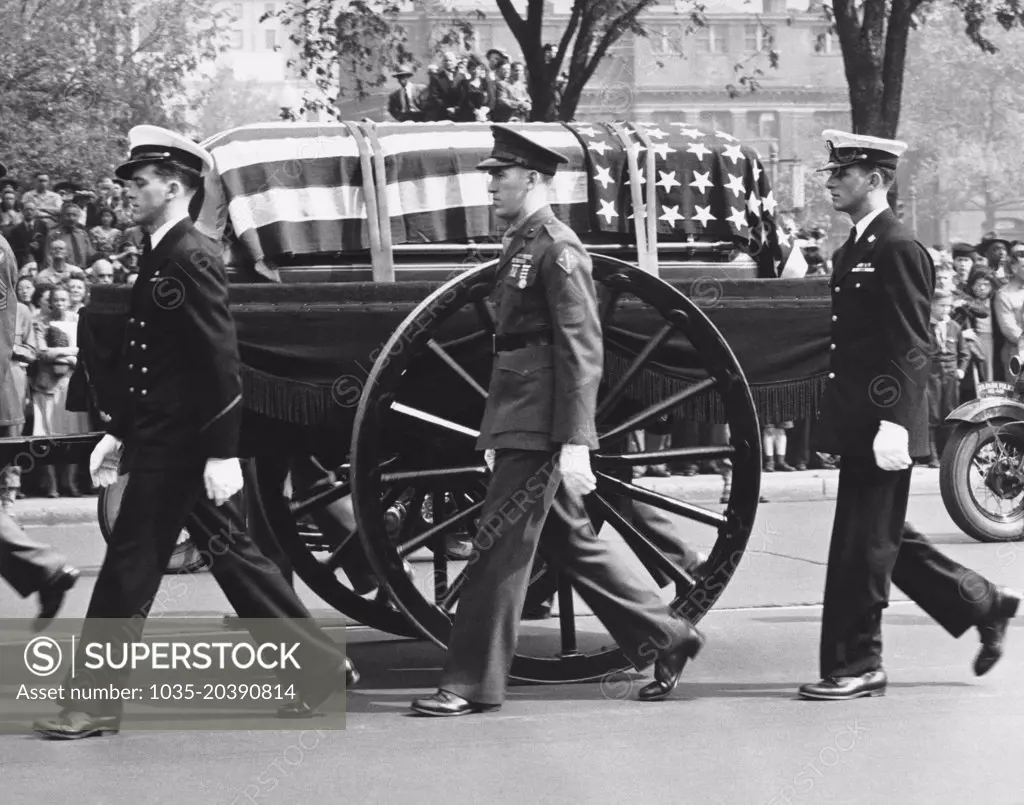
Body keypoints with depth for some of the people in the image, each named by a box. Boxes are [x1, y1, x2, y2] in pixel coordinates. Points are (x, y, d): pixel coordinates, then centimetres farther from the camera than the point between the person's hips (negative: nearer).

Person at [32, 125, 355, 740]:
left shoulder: (192, 258, -15)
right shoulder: (161, 257, 14)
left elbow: (221, 362, -20)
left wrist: (223, 451, -23)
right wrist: (117, 433, 19)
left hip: (179, 445, -10)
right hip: (160, 438, 10)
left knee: (131, 565, -4)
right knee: (232, 553, 13)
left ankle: (93, 706, 4)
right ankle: (318, 666, 20)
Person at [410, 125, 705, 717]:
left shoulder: (557, 248, -13)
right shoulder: (520, 245, 16)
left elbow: (583, 351, -18)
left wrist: (575, 442, -22)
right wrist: (495, 434, 21)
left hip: (540, 431, -10)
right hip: (520, 425, 10)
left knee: (500, 548, -5)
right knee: (571, 543, 15)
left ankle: (473, 685, 1)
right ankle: (666, 638, 25)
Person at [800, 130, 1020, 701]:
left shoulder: (899, 249, -13)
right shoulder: (857, 248, 15)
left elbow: (912, 348, -18)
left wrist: (893, 423, -23)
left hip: (882, 426, -10)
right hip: (858, 423, 10)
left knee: (862, 547, -3)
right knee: (887, 541, 15)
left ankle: (857, 666, 6)